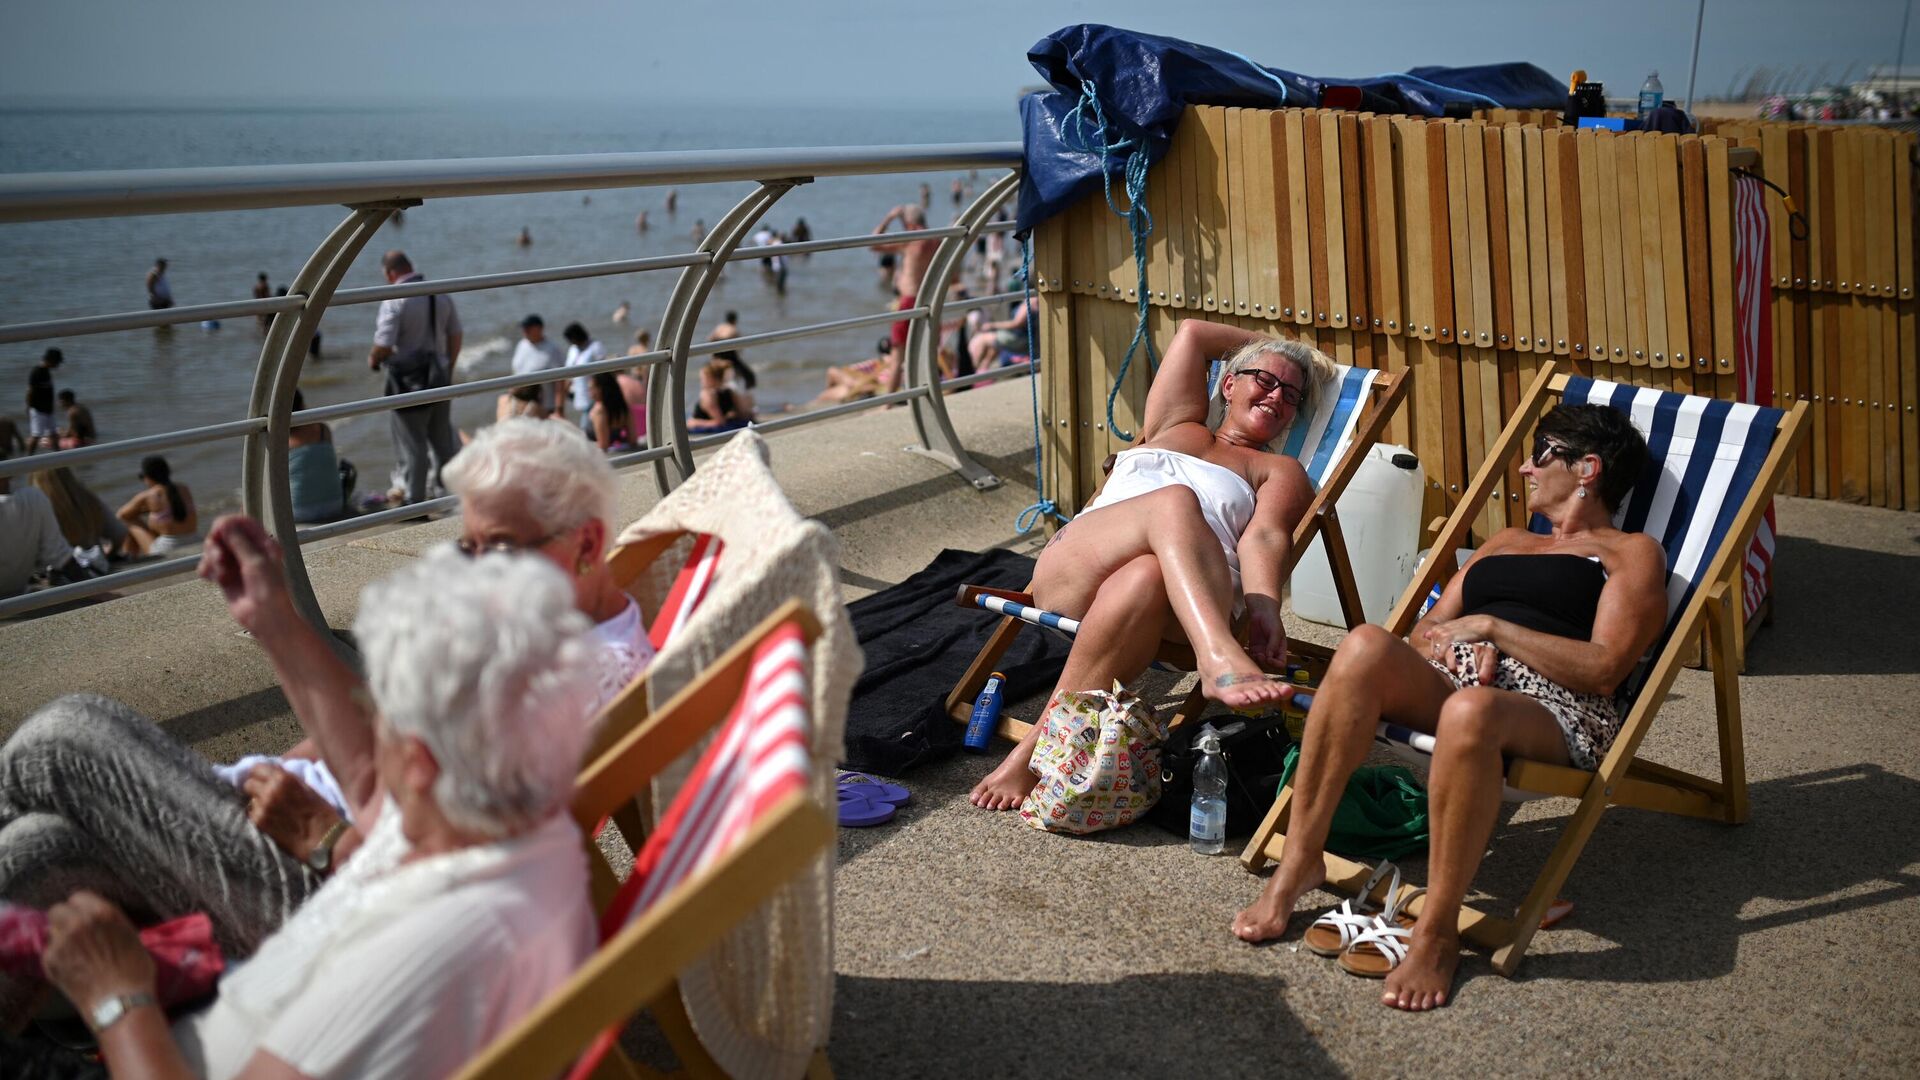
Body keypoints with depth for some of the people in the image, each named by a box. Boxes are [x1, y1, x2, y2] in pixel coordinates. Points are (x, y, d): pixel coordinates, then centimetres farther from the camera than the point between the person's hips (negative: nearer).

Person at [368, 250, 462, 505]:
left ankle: (414, 502, 8)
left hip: (410, 381, -6)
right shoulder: (442, 294, 4)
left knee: (412, 445, 3)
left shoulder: (394, 300, -16)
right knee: (443, 441, 17)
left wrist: (373, 360, 1)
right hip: (440, 379, 6)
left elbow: (383, 346, -20)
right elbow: (456, 337, 10)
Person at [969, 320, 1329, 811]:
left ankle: (1036, 751, -40)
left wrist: (1264, 610, -16)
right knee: (1173, 500, -31)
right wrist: (1270, 346, 47)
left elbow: (1265, 538, 4)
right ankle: (1221, 660, -55)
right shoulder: (1176, 425, 35)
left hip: (1183, 599, -1)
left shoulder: (1280, 471, 26)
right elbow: (1192, 333, 36)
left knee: (1147, 577, -39)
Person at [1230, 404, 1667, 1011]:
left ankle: (1437, 931, -31)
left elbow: (1604, 670, -3)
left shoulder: (1632, 553, 13)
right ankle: (1299, 863, -26)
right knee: (1365, 648, -29)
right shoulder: (1503, 543, 34)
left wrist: (1489, 627, -5)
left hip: (1556, 714, -5)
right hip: (1445, 684, 6)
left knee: (1470, 711, -42)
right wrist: (1454, 643, 1)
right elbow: (1425, 631, 26)